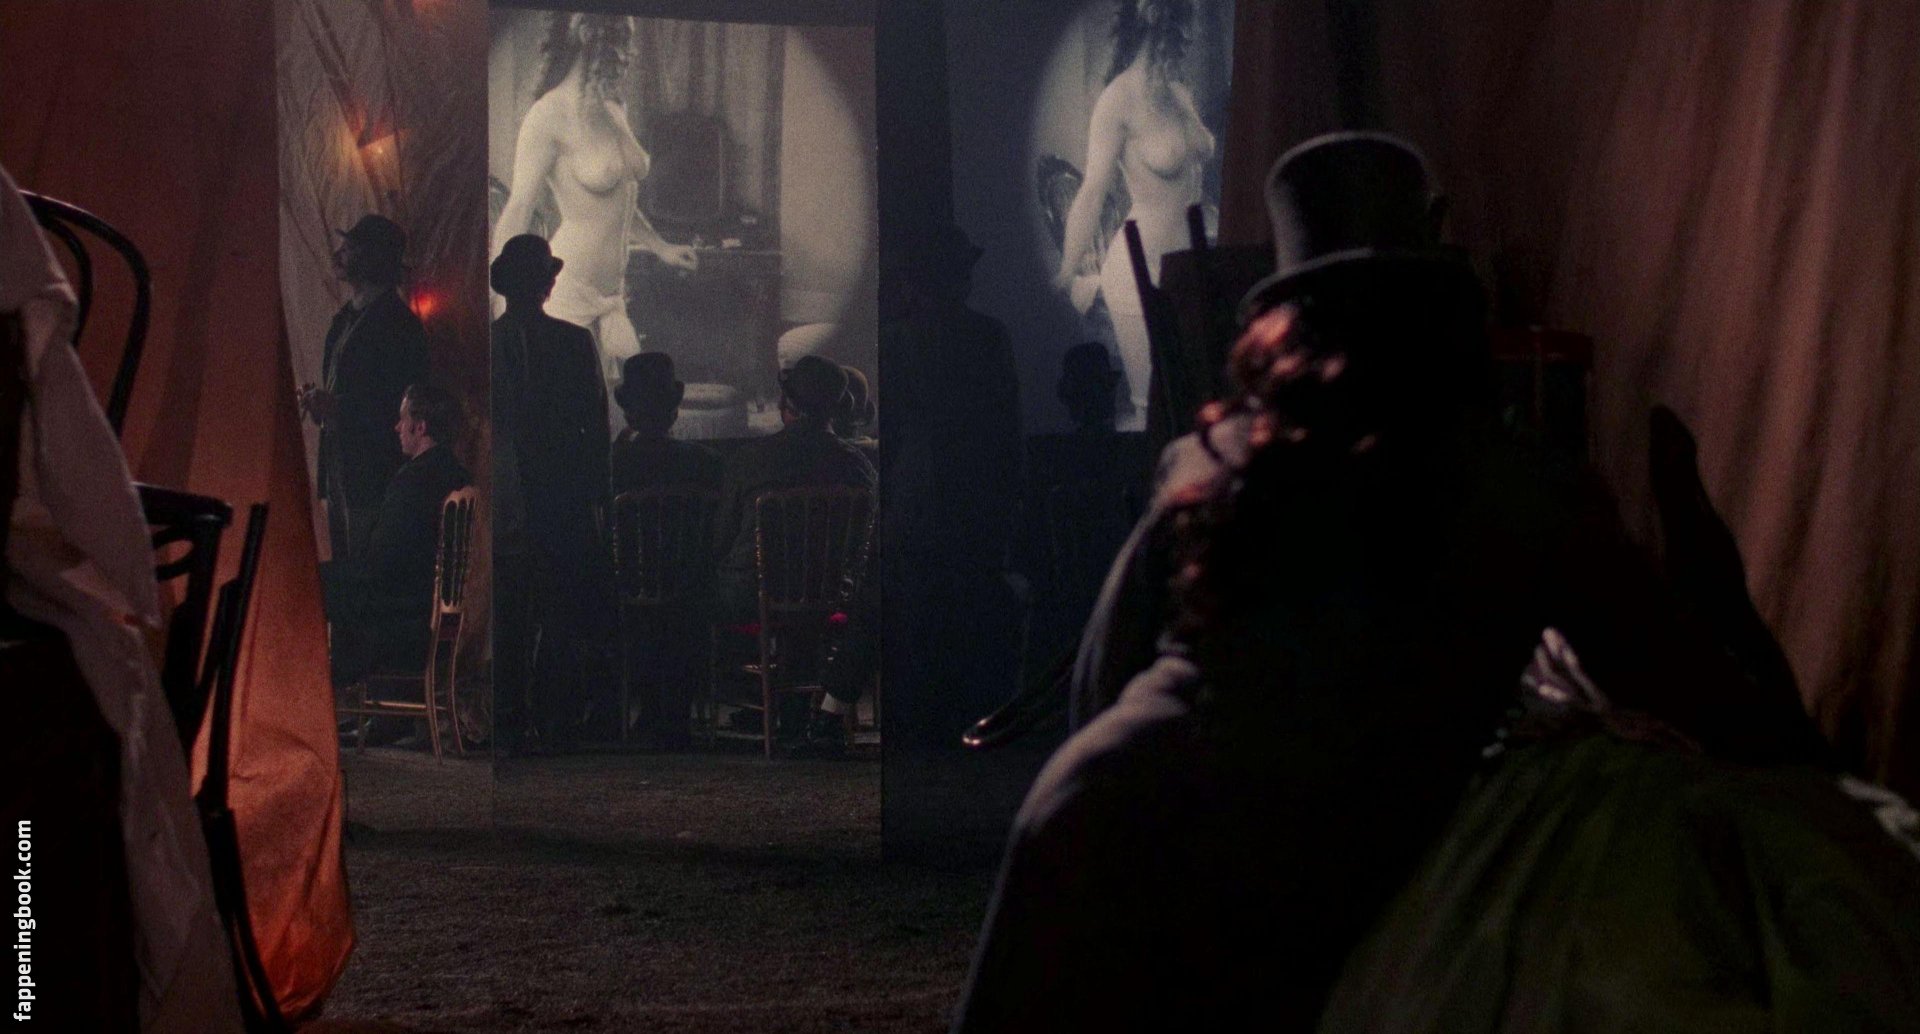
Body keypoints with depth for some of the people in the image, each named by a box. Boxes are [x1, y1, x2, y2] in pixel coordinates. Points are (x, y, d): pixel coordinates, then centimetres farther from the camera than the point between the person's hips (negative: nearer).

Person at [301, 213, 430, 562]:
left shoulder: (398, 323, -12)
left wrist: (337, 406, -21)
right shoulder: (345, 317, 18)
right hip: (339, 473, 9)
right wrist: (318, 402, 6)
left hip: (372, 477, -9)